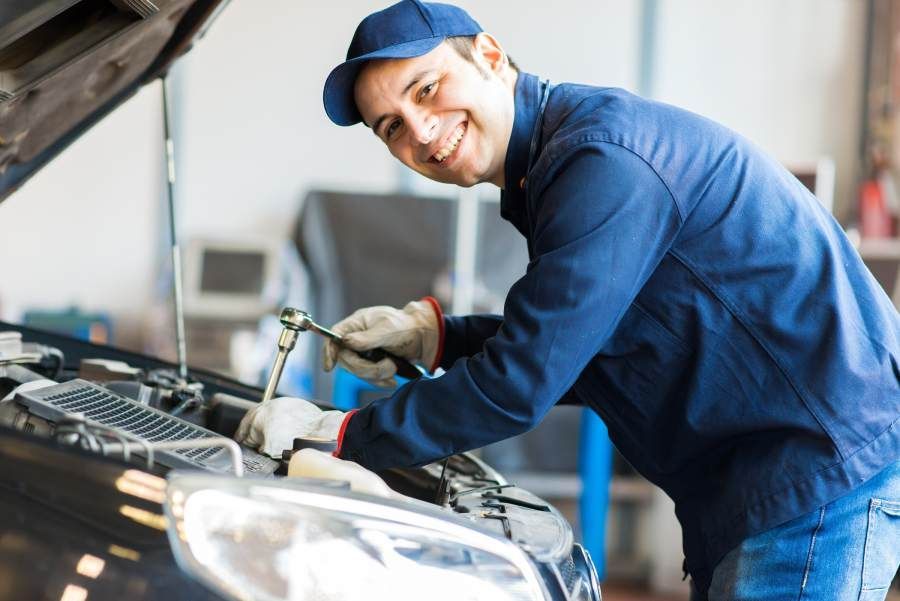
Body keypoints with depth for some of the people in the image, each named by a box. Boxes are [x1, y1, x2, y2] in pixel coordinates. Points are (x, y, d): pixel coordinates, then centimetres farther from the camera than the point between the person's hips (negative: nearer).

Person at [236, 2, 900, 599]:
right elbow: (567, 350, 21)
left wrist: (339, 434, -13)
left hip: (826, 462, -10)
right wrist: (432, 336, 11)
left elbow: (519, 387, -22)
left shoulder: (605, 157, -21)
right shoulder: (549, 172, 12)